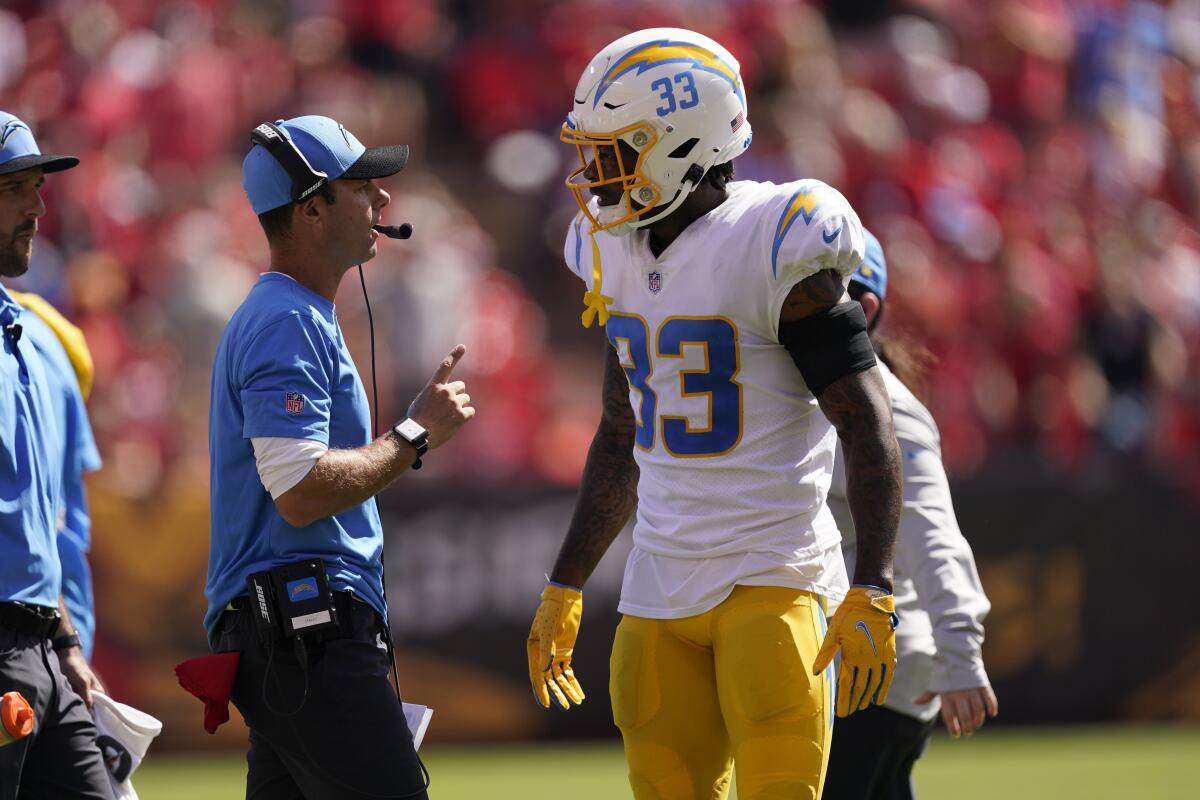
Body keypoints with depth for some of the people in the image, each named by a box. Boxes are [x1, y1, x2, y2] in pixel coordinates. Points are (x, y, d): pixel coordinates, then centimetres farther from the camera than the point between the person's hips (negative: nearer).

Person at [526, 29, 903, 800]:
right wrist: (565, 590, 22)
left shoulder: (774, 251, -13)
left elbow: (868, 426, -14)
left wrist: (872, 593, -22)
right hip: (661, 586, 7)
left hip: (771, 579, -7)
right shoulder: (622, 258, 10)